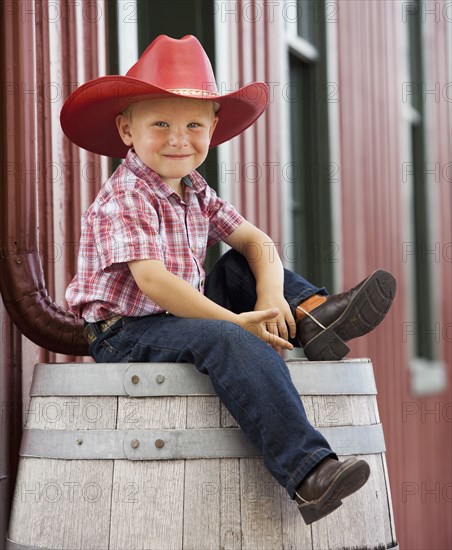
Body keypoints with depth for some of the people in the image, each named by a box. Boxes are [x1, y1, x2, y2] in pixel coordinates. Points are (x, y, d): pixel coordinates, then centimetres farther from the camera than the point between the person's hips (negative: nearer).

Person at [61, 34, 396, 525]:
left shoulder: (193, 191, 9)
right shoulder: (125, 200, -18)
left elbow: (255, 239, 7)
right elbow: (151, 280, -30)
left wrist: (271, 296, -14)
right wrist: (234, 319, -31)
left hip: (180, 315, 9)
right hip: (126, 335, -9)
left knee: (243, 267, 12)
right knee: (232, 343, -32)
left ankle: (314, 312, -15)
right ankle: (308, 474, -44)